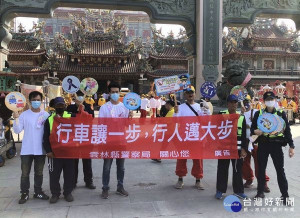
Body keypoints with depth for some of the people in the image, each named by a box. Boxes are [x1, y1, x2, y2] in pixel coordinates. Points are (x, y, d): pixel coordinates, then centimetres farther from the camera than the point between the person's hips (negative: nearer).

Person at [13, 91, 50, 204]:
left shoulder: (46, 115, -1)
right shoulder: (24, 115, -2)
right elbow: (17, 130, -5)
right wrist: (16, 118, -17)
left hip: (40, 149, 1)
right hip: (26, 149, -1)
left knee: (39, 172, 13)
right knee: (25, 173, 7)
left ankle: (38, 191, 27)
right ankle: (24, 193, 20)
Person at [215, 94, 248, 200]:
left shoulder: (241, 117, 6)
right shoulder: (221, 114, 1)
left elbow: (244, 135, 5)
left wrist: (243, 149, -1)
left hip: (237, 148, 2)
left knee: (238, 169, 8)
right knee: (222, 169, 4)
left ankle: (238, 190, 21)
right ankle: (220, 190, 15)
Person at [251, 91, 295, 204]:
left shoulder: (281, 114, 4)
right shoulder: (259, 113, 6)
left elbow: (287, 130, 4)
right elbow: (252, 128, 7)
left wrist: (291, 146, -1)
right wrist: (255, 131, -17)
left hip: (276, 144, -1)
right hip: (263, 144, 1)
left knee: (280, 170, 1)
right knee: (261, 169, 9)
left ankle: (285, 195, 12)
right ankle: (260, 191, 24)